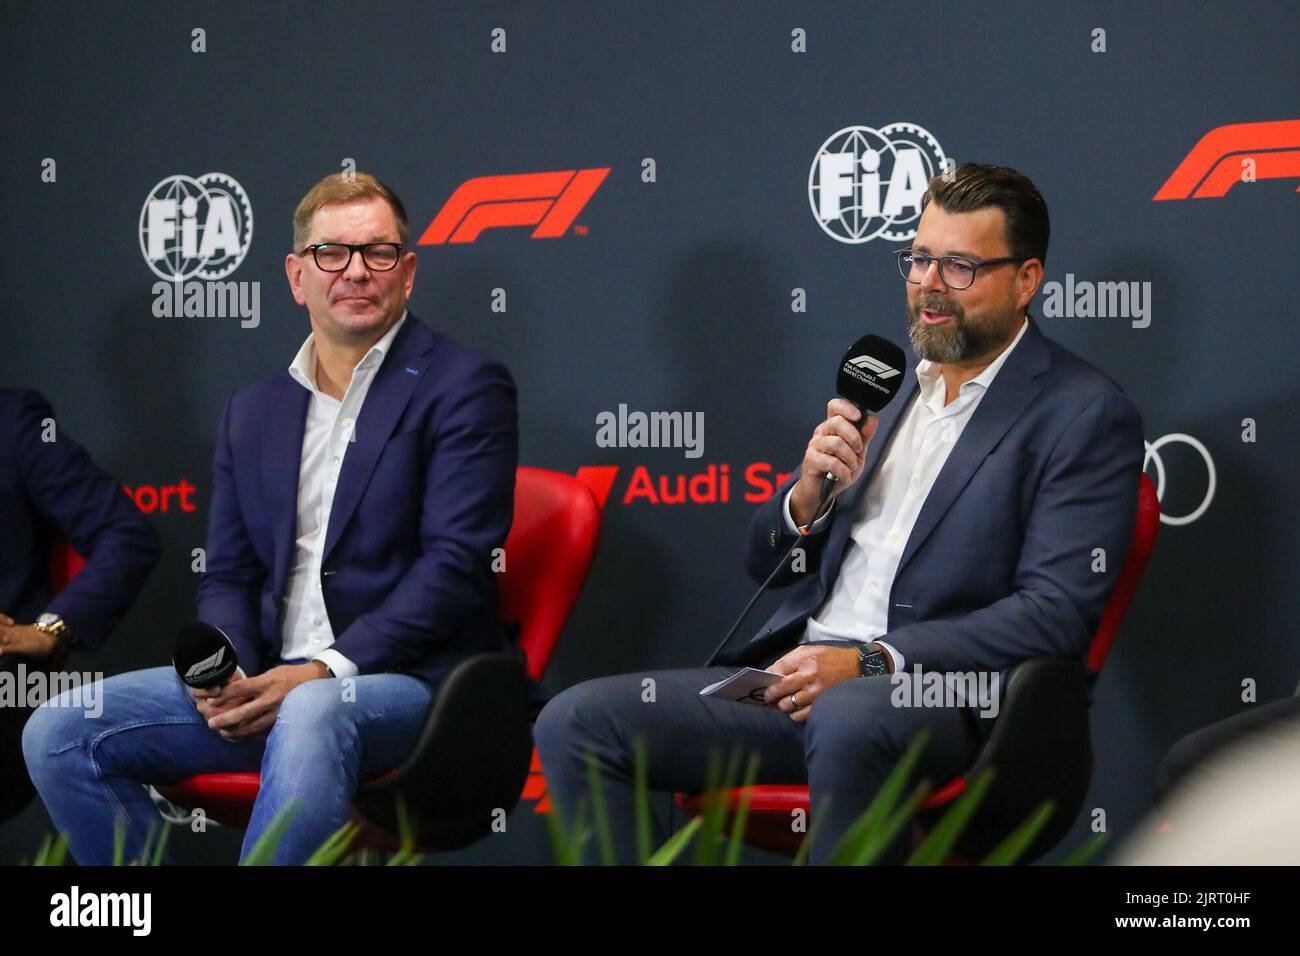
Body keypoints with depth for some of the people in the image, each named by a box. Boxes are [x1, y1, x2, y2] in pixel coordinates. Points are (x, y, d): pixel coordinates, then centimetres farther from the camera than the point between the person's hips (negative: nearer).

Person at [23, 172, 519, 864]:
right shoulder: (253, 410, 20)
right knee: (58, 736, -10)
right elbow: (229, 577, 18)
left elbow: (455, 565, -9)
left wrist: (325, 672, -18)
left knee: (312, 716, -41)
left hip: (404, 676, -6)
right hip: (268, 678, 6)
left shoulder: (463, 387, 1)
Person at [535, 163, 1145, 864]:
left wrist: (869, 662, -18)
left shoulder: (1086, 415, 0)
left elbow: (1055, 616, -11)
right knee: (576, 721, -13)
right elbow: (767, 564, 24)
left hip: (940, 694, -7)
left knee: (847, 719, -41)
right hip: (796, 674, 7)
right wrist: (811, 491, -1)